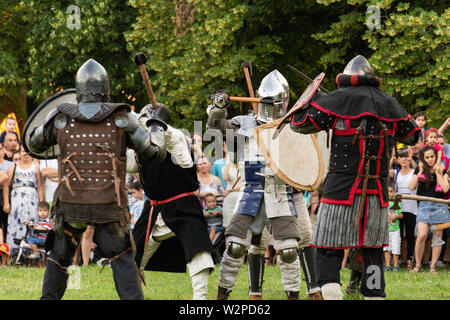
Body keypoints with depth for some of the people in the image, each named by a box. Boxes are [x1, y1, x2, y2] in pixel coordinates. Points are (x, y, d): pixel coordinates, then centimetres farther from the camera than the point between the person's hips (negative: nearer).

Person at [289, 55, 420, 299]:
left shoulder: (338, 99, -2)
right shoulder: (390, 104, 10)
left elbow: (299, 124, -1)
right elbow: (412, 136, 24)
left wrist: (313, 98, 16)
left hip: (342, 188, -3)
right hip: (377, 192, 4)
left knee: (328, 250, -1)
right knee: (373, 252, 13)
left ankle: (331, 294, -20)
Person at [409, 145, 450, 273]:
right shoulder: (420, 170, 8)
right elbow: (412, 187, -3)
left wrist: (438, 173, -5)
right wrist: (420, 172, -6)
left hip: (439, 205, 1)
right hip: (424, 204, -1)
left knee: (437, 236, 0)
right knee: (421, 236, -13)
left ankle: (433, 266, 4)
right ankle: (417, 265, -3)